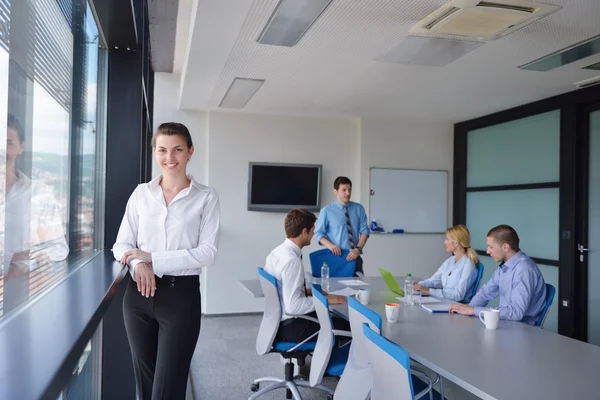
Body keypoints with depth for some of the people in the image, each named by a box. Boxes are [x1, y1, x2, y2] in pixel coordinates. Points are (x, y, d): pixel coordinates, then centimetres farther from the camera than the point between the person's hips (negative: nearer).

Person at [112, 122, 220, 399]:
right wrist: (138, 264, -16)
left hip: (181, 294, -3)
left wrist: (153, 258, -15)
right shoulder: (141, 193, 6)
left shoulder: (206, 197, -3)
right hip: (139, 294, 4)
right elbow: (121, 245, 6)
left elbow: (208, 252, -10)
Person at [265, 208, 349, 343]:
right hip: (289, 326, -9)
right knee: (345, 327, -2)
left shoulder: (278, 251, 3)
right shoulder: (291, 260, -25)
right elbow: (293, 306, -27)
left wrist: (306, 291, 9)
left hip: (279, 319, 9)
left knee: (335, 318, 19)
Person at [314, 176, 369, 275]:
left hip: (354, 256, 2)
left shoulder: (359, 209, 6)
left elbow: (364, 230, 2)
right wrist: (330, 245, -20)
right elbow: (319, 233, -1)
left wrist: (358, 249, -14)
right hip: (336, 256, -2)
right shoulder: (326, 211, -1)